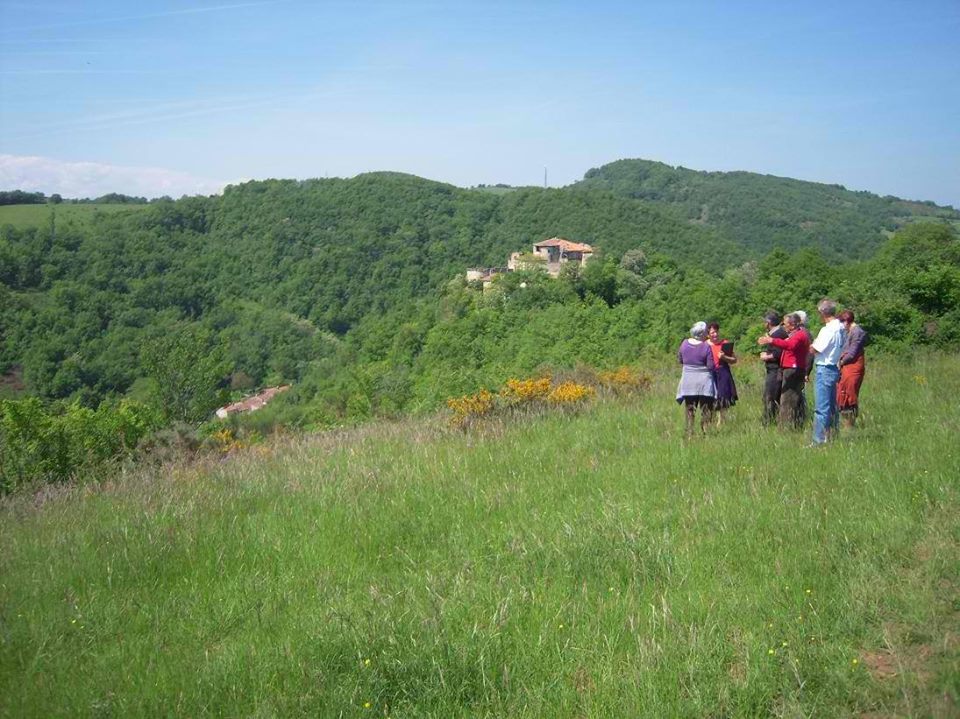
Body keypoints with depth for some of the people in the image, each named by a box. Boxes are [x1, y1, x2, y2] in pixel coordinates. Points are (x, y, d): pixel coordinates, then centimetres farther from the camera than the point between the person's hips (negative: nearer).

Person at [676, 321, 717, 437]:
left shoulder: (684, 344, -2)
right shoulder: (706, 347, -15)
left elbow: (680, 360, 11)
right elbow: (711, 366, -13)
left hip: (688, 382, 4)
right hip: (704, 381, -4)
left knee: (690, 410, 12)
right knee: (706, 410, 6)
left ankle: (689, 433, 11)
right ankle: (705, 432, 4)